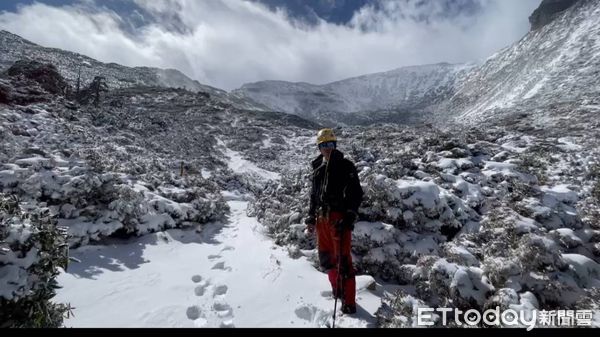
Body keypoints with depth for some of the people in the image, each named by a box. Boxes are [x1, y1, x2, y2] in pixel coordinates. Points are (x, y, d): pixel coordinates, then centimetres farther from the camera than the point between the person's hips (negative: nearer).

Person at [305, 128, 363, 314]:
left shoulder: (345, 166, -5)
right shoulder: (318, 167, 13)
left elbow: (356, 193, -10)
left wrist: (349, 217, -18)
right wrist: (311, 217, 18)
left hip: (339, 218, -6)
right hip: (322, 218, 7)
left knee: (343, 260, -2)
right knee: (325, 258, 15)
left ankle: (349, 302, 13)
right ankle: (337, 289, 37)